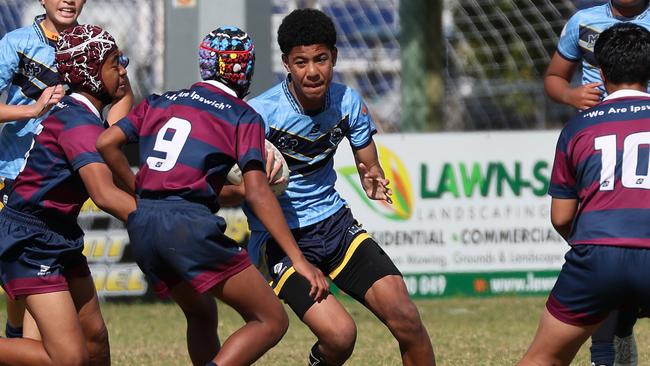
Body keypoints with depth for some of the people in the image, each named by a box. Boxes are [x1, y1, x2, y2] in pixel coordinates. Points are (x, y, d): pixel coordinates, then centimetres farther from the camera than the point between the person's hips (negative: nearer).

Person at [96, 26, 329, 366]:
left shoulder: (160, 102, 19)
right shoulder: (243, 117, 5)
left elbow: (106, 143, 10)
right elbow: (256, 192, -6)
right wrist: (299, 260, -8)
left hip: (141, 226, 7)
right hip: (189, 221, -7)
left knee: (201, 314, 28)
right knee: (271, 321, -3)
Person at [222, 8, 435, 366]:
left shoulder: (347, 102, -5)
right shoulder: (259, 114, -19)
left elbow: (369, 168, 7)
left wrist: (374, 183, -18)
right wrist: (244, 189, -37)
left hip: (334, 220, 5)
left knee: (404, 315, -12)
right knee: (339, 334, -21)